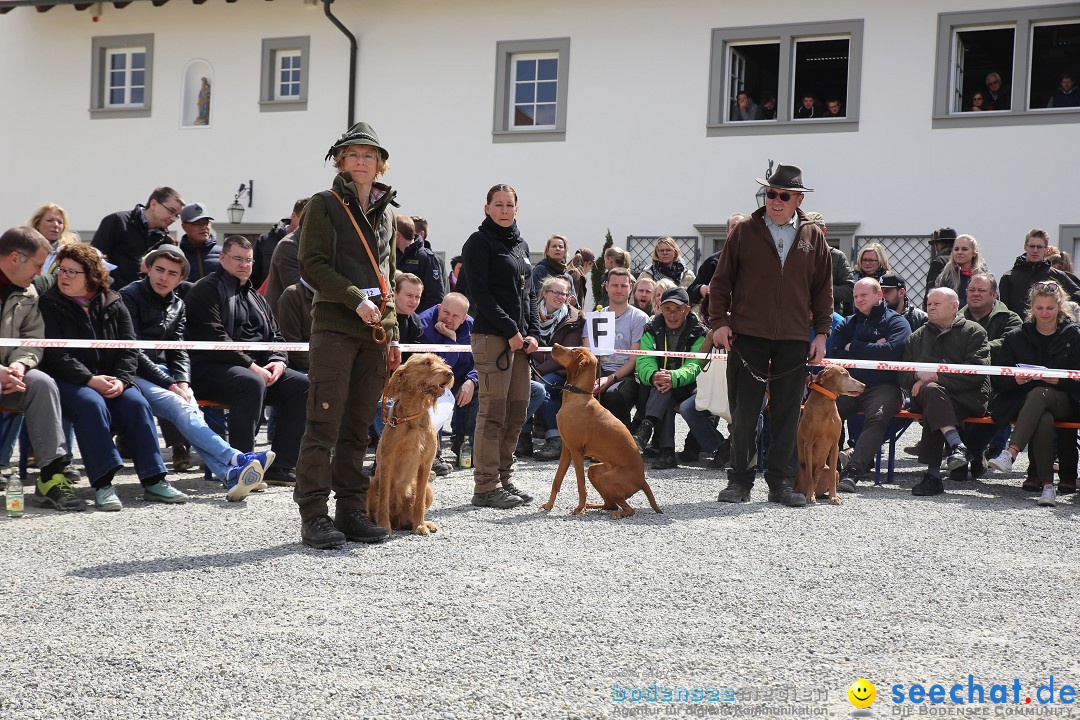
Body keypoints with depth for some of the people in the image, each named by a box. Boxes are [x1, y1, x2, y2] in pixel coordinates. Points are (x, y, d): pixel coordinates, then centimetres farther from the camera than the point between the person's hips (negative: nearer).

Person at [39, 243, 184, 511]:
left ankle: (153, 481, -23)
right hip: (66, 380, -3)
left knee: (137, 404, -24)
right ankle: (102, 484, -37)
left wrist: (121, 380, -13)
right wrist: (89, 380, -21)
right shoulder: (49, 305, 2)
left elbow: (129, 348, 6)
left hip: (110, 380, 3)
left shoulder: (113, 304, 11)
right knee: (92, 404, -34)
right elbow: (55, 353, -9)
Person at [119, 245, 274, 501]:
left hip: (163, 372, 5)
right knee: (180, 408, -30)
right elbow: (132, 351, -10)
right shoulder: (130, 297, -2)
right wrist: (170, 384, -15)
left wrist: (182, 382, -10)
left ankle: (230, 475, -49)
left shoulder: (178, 306, 18)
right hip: (135, 374, -5)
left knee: (192, 410, -26)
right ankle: (236, 460, -46)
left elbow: (178, 352, 12)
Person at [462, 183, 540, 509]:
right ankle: (485, 487, -3)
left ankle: (503, 479, 17)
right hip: (492, 336, -8)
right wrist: (511, 331, -14)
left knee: (517, 411, 9)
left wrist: (533, 332, 6)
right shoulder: (479, 243, -4)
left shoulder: (521, 244, 18)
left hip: (520, 338, 8)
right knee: (493, 413, -8)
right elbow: (481, 294, -12)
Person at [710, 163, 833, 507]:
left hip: (793, 339, 1)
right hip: (747, 336, -1)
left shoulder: (813, 237, 8)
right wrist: (719, 321, -4)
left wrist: (822, 332, 6)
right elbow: (721, 281, 5)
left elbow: (823, 289, 12)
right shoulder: (745, 231, 4)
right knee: (744, 414, 1)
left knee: (787, 415, 4)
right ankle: (740, 481, 10)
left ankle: (781, 482, 12)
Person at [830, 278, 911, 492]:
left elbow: (890, 352, -9)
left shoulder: (896, 322, 12)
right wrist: (872, 350, 0)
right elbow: (834, 354, 7)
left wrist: (854, 347, 1)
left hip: (883, 386, -3)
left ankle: (852, 472, -44)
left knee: (877, 418, -34)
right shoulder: (848, 323, 24)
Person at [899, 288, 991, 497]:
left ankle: (933, 474, -39)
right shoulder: (917, 337, 25)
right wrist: (919, 376, -9)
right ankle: (957, 445, -49)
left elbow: (976, 372, -7)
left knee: (932, 410, -35)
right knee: (931, 391, -35)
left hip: (967, 397, -3)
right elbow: (903, 377, 16)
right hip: (928, 393, 3)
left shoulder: (973, 331, 9)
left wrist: (936, 376, -15)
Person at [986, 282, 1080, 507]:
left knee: (1038, 394, -37)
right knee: (1044, 418, -36)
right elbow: (997, 379, 8)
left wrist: (1058, 380, -17)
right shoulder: (1017, 337, 13)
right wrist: (1015, 380, -13)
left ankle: (1010, 454, -51)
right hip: (1022, 401, 1)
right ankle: (1047, 485, -41)